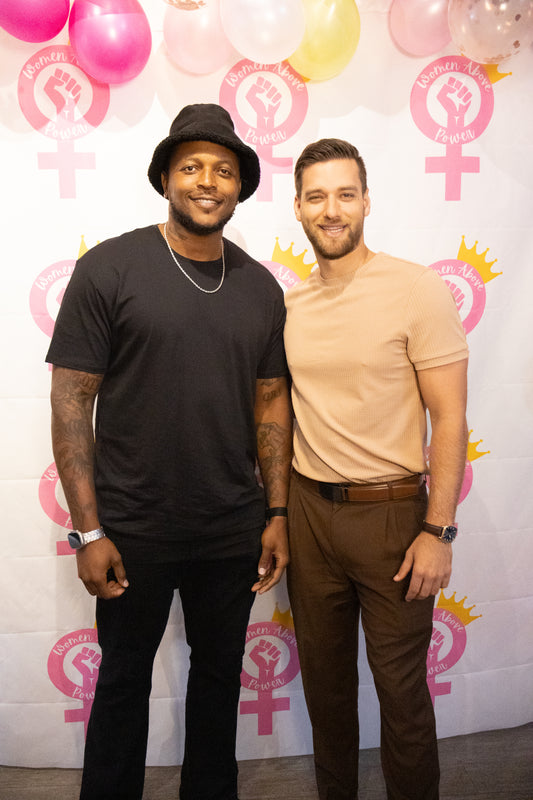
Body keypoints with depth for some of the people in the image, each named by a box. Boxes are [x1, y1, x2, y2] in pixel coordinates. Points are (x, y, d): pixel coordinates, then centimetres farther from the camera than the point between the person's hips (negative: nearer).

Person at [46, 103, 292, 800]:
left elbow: (271, 402, 8)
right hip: (134, 532, -3)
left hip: (234, 533, 4)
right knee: (124, 681, 16)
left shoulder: (259, 286, 4)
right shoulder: (109, 268, -9)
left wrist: (277, 514, 5)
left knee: (219, 675, 20)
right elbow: (71, 401, -9)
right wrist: (89, 531, -12)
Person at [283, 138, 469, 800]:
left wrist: (438, 529, -13)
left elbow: (450, 417, -11)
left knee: (401, 686, 9)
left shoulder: (418, 291, -10)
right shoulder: (286, 303, 5)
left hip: (391, 511, -4)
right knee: (324, 675, 19)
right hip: (308, 510, 5)